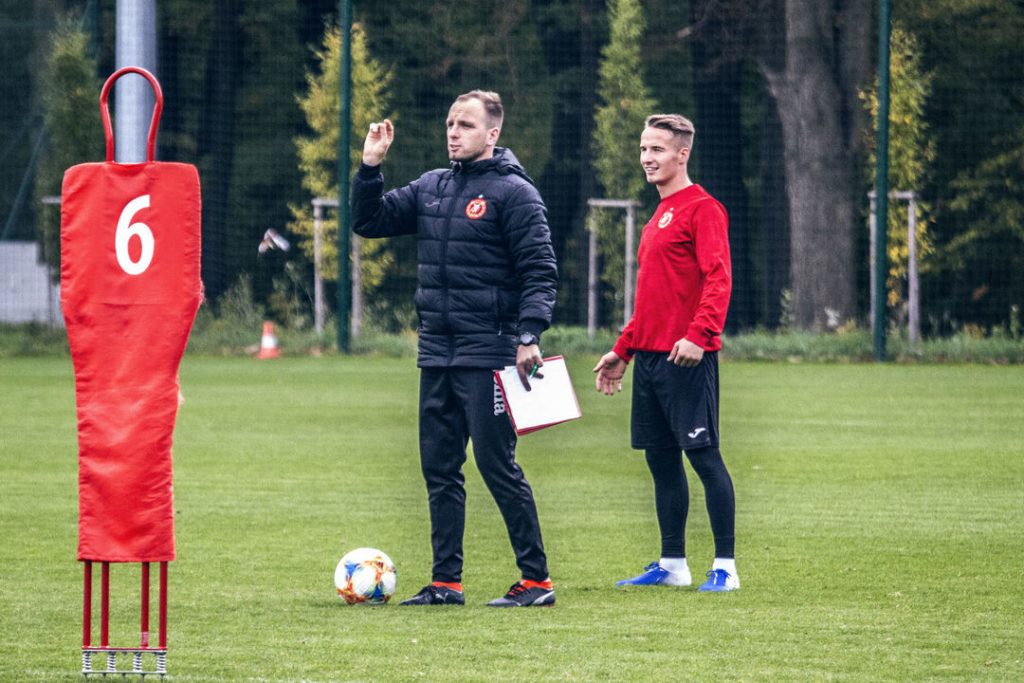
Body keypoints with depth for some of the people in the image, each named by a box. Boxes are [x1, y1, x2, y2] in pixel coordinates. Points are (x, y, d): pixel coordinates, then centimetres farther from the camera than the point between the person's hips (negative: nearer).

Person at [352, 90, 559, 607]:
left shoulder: (513, 192, -7)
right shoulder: (430, 188, 14)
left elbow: (540, 270, -11)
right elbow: (369, 221, 18)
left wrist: (528, 335, -22)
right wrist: (370, 166, 3)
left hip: (487, 355, -7)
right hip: (436, 355, 7)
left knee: (497, 464, -8)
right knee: (439, 469, 8)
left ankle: (536, 579, -2)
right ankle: (446, 581, 13)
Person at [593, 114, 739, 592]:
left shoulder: (702, 208, -8)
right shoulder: (659, 216, 20)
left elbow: (718, 278, -18)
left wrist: (699, 335, -30)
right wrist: (622, 349, 25)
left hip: (686, 357, -9)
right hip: (649, 355, 9)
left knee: (703, 453, -8)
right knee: (660, 458, 11)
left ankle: (725, 566, -6)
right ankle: (672, 564, 17)